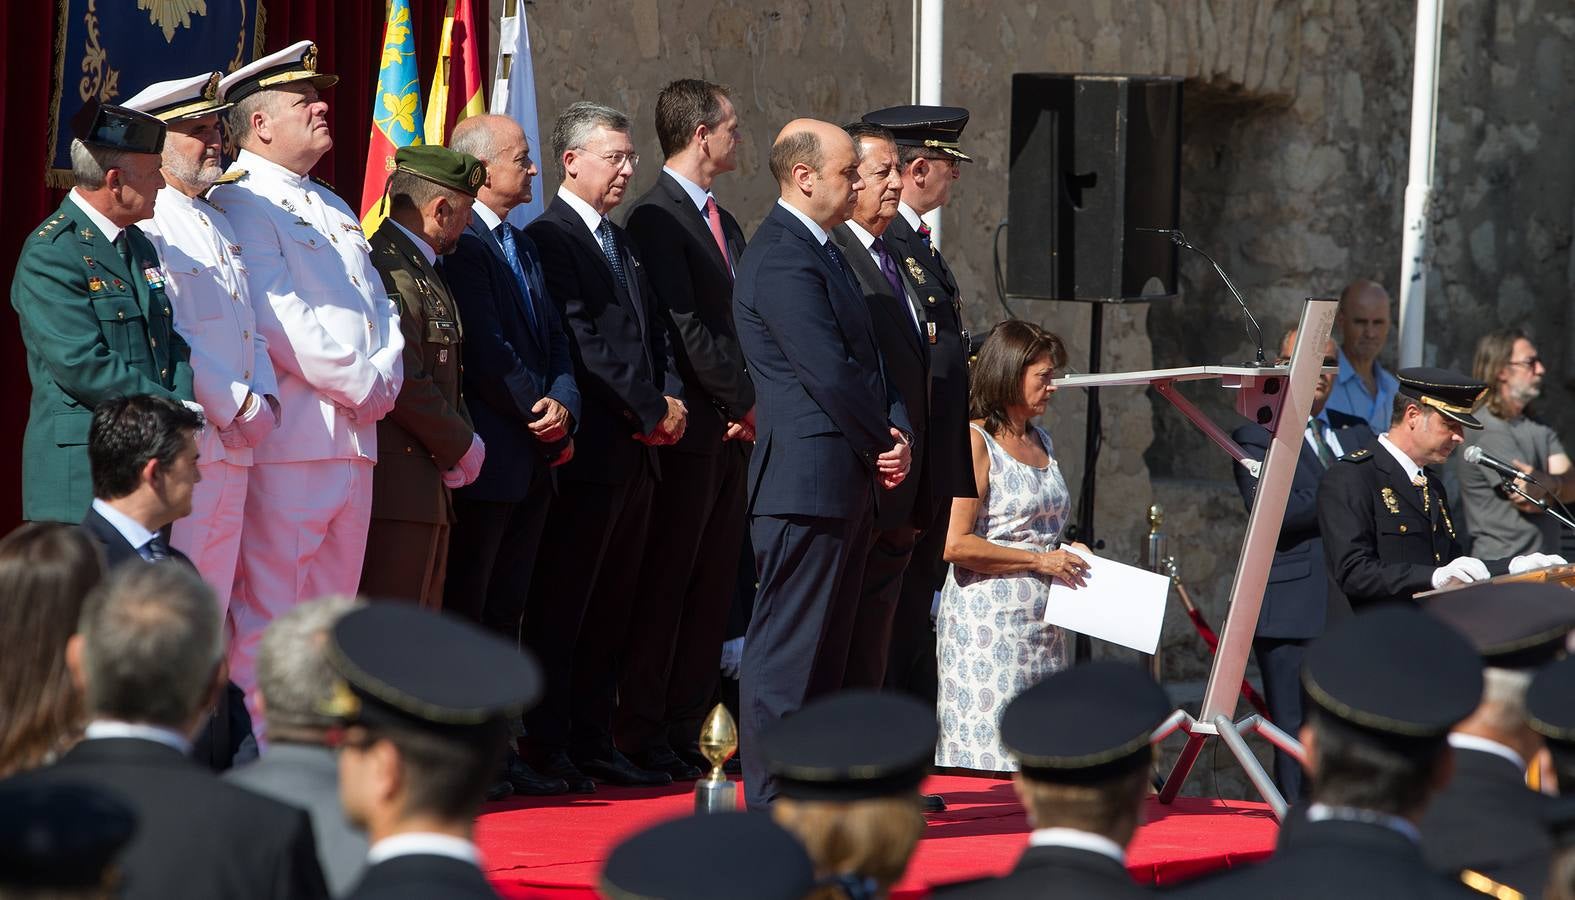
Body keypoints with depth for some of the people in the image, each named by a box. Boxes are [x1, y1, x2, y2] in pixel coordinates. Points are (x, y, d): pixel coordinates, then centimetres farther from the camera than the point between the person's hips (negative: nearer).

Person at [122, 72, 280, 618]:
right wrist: (241, 406, -13)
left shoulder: (219, 224, 20)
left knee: (212, 611, 9)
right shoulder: (145, 224, -10)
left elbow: (250, 327, 23)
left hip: (234, 448, 9)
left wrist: (264, 398, 5)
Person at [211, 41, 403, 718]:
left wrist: (385, 377, 1)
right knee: (268, 621, -9)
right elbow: (278, 317, -16)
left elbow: (377, 303, 21)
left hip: (355, 435, 9)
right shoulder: (242, 204, -6)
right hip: (288, 438, -9)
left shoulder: (332, 210, 24)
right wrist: (361, 383, -12)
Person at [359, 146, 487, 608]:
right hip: (397, 487, -11)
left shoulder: (423, 271, 20)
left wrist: (463, 440, 9)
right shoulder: (388, 270, -14)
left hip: (428, 489, 11)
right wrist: (461, 448, -9)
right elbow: (402, 383, -21)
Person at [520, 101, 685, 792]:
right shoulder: (549, 238, -9)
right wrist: (654, 409, -13)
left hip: (637, 450, 9)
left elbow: (654, 333, 18)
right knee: (561, 608, -3)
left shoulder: (625, 243, 20)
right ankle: (548, 747, 0)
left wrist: (671, 401, 0)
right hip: (589, 449, -9)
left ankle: (593, 744, 15)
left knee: (612, 610, 10)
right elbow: (583, 342, -16)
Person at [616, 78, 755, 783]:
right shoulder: (657, 217, -10)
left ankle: (683, 735, 13)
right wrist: (744, 400, -12)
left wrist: (750, 401, 0)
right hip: (691, 429, -8)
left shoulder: (722, 222, 19)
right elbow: (683, 327, -16)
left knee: (710, 587, 8)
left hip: (732, 433, 8)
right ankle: (643, 735, 1)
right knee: (665, 585, -4)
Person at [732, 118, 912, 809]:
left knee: (825, 647, 14)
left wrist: (897, 432, 2)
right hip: (807, 483, -11)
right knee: (787, 646, -7)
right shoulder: (781, 260, -16)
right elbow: (831, 374, -20)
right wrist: (881, 441, -7)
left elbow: (866, 357, 18)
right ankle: (774, 802, -5)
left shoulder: (820, 252, 18)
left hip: (847, 483, 11)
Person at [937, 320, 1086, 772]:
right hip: (988, 619, -8)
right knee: (988, 759, -10)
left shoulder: (1041, 443, 17)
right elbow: (955, 544, -16)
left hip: (1043, 628, 8)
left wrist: (1068, 554, 10)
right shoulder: (973, 441, -8)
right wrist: (1039, 560, -13)